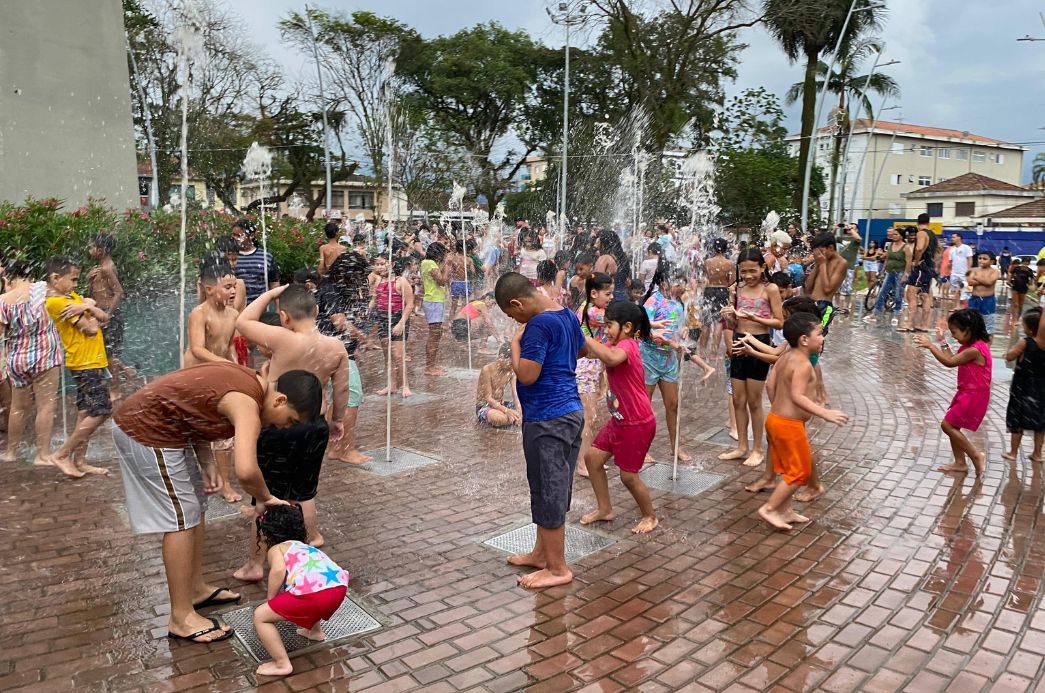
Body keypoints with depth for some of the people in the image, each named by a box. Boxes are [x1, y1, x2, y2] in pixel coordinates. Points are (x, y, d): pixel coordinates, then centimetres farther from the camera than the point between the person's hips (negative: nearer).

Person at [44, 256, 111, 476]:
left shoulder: (72, 297, 13)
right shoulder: (57, 302, -15)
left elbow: (104, 318, 6)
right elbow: (91, 328, -18)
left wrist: (87, 307, -13)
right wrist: (89, 307, 0)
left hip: (92, 361, 9)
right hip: (86, 363, -9)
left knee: (86, 412, 11)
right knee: (101, 411, -9)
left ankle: (80, 461, 17)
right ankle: (62, 454, 1)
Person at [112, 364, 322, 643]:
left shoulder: (248, 382, 3)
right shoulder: (247, 403, -26)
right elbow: (246, 470, -40)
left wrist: (207, 464, 0)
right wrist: (265, 499, -19)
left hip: (149, 423, 10)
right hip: (145, 431, -10)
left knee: (196, 507, 17)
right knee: (181, 518, -4)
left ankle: (196, 589, 29)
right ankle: (181, 618, 4)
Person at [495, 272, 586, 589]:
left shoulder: (539, 325, -21)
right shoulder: (567, 315, 8)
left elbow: (526, 375, -22)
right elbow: (582, 349, 26)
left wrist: (516, 342, -10)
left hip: (547, 419, -10)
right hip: (571, 411, 10)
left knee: (548, 491, 2)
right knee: (552, 488, 19)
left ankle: (557, 568, 14)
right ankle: (542, 552, 33)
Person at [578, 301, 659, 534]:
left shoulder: (627, 345, -23)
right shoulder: (616, 346, 7)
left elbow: (611, 358, -46)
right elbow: (587, 351, 5)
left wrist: (582, 335, -38)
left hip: (637, 424, -9)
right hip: (619, 420, 9)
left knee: (628, 475, 3)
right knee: (592, 458, 12)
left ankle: (650, 517, 25)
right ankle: (605, 509, 27)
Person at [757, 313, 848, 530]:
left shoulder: (785, 356, 6)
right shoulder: (803, 364, -21)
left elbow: (771, 384, 11)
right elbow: (797, 396, -30)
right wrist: (825, 413, -32)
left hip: (775, 418, 10)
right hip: (789, 424, -10)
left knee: (789, 469, 20)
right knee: (800, 472, 2)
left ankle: (785, 511, 30)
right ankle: (769, 509, 4)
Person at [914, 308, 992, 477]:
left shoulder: (974, 350, -24)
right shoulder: (970, 346, 7)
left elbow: (949, 362, -21)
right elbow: (953, 359, 11)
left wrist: (930, 345, -19)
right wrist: (943, 343, 9)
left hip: (974, 396, -10)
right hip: (966, 393, 10)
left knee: (947, 424, -8)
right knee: (952, 425, 12)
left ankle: (976, 456, 3)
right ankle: (960, 463, 20)